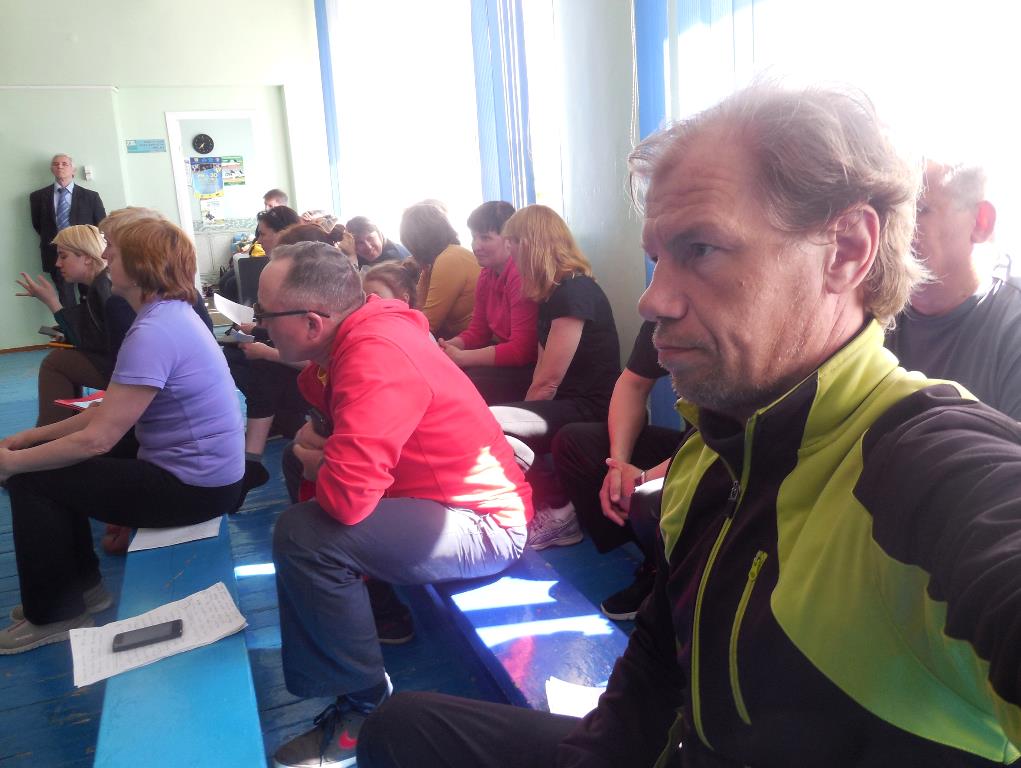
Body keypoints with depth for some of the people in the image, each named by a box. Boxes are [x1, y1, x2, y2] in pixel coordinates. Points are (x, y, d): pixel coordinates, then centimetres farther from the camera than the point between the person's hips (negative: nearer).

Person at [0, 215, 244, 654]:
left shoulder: (152, 332, -24)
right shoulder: (168, 313, 8)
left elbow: (97, 439, -22)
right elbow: (108, 411, 11)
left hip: (194, 485, -10)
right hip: (196, 467, 10)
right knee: (51, 461, 18)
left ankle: (53, 614, 17)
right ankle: (83, 586, 31)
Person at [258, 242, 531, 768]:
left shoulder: (374, 360, -27)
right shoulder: (358, 332, 1)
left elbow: (347, 496, -33)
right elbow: (332, 421, 20)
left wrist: (317, 467, -10)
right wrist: (319, 453, -3)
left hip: (485, 526, -10)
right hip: (443, 494, 10)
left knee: (302, 535, -23)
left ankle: (364, 709, -6)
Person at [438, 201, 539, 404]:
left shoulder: (522, 275, -21)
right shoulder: (487, 275, 7)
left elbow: (522, 350, -23)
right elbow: (477, 332, 12)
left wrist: (460, 357, -22)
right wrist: (446, 347, -9)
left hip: (531, 366, -9)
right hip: (506, 354, 9)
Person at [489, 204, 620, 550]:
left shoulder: (574, 292, -15)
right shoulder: (554, 295, 16)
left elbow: (547, 382, -16)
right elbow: (542, 378, 9)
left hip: (589, 412, -10)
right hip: (567, 405, 10)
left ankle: (559, 511, -8)